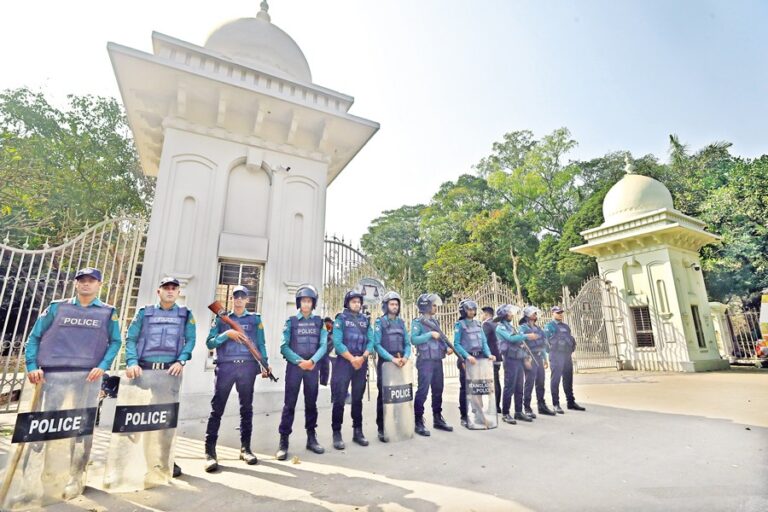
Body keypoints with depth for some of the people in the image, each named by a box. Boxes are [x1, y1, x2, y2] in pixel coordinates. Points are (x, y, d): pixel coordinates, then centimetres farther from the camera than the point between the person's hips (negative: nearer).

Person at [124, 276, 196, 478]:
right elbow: (130, 338, 4)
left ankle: (166, 459, 13)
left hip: (170, 370, 0)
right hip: (145, 368, 0)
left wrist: (181, 361, -11)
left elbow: (190, 340, 3)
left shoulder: (185, 314, 11)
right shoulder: (144, 312, 11)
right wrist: (132, 362, -11)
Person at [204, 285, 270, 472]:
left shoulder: (255, 319, 12)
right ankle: (210, 451, 4)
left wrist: (265, 364, 1)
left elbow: (261, 344, 9)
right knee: (217, 408, -3)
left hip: (247, 367, 1)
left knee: (246, 408, 7)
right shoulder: (221, 318, 10)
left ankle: (245, 448, 16)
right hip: (225, 366, -1)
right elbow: (210, 343, 2)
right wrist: (226, 334, -14)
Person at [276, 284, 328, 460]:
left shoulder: (319, 322, 7)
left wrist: (312, 361, -15)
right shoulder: (291, 321, 2)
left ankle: (311, 438, 21)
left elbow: (323, 345, 1)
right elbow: (284, 347, -4)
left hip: (313, 367, 2)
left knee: (311, 403, 10)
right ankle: (283, 441, 7)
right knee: (289, 403, -1)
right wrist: (300, 361, -15)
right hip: (294, 366, -2)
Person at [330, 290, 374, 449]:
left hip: (362, 363, 4)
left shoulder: (366, 320, 10)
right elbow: (337, 342, -10)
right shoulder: (341, 319, -1)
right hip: (343, 362, -4)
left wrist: (362, 357, -12)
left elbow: (371, 341, 4)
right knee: (339, 399, -3)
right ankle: (337, 433, 8)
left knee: (358, 399, 12)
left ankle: (358, 431, 21)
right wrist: (352, 358, -16)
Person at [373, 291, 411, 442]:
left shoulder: (401, 322, 10)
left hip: (400, 363, 5)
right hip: (385, 363, -5)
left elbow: (407, 343, 8)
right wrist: (392, 358, -21)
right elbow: (377, 345, -12)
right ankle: (382, 429, 11)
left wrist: (405, 357, -11)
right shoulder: (380, 322, -5)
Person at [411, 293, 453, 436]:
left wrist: (447, 348, 1)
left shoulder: (435, 321, 14)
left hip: (438, 361, 8)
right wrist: (430, 334, -20)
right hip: (425, 361, -8)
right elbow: (413, 339, -20)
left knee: (438, 390, 13)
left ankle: (438, 419, 25)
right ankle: (419, 422, 4)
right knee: (423, 391, -5)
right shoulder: (417, 322, -9)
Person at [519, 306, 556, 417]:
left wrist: (545, 359, 19)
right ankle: (527, 408, 1)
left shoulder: (538, 328, 17)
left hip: (539, 357, 7)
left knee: (541, 382, 12)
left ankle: (542, 406, 23)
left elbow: (543, 344, 21)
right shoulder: (523, 328, -6)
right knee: (530, 383, -5)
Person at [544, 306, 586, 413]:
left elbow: (571, 338, 18)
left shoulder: (565, 326, 20)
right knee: (555, 380, -4)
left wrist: (572, 347, 3)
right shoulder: (549, 326, -2)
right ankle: (556, 404, -1)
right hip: (556, 355, -7)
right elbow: (548, 340, -12)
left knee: (568, 379, 11)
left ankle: (571, 402, 19)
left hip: (567, 355, 7)